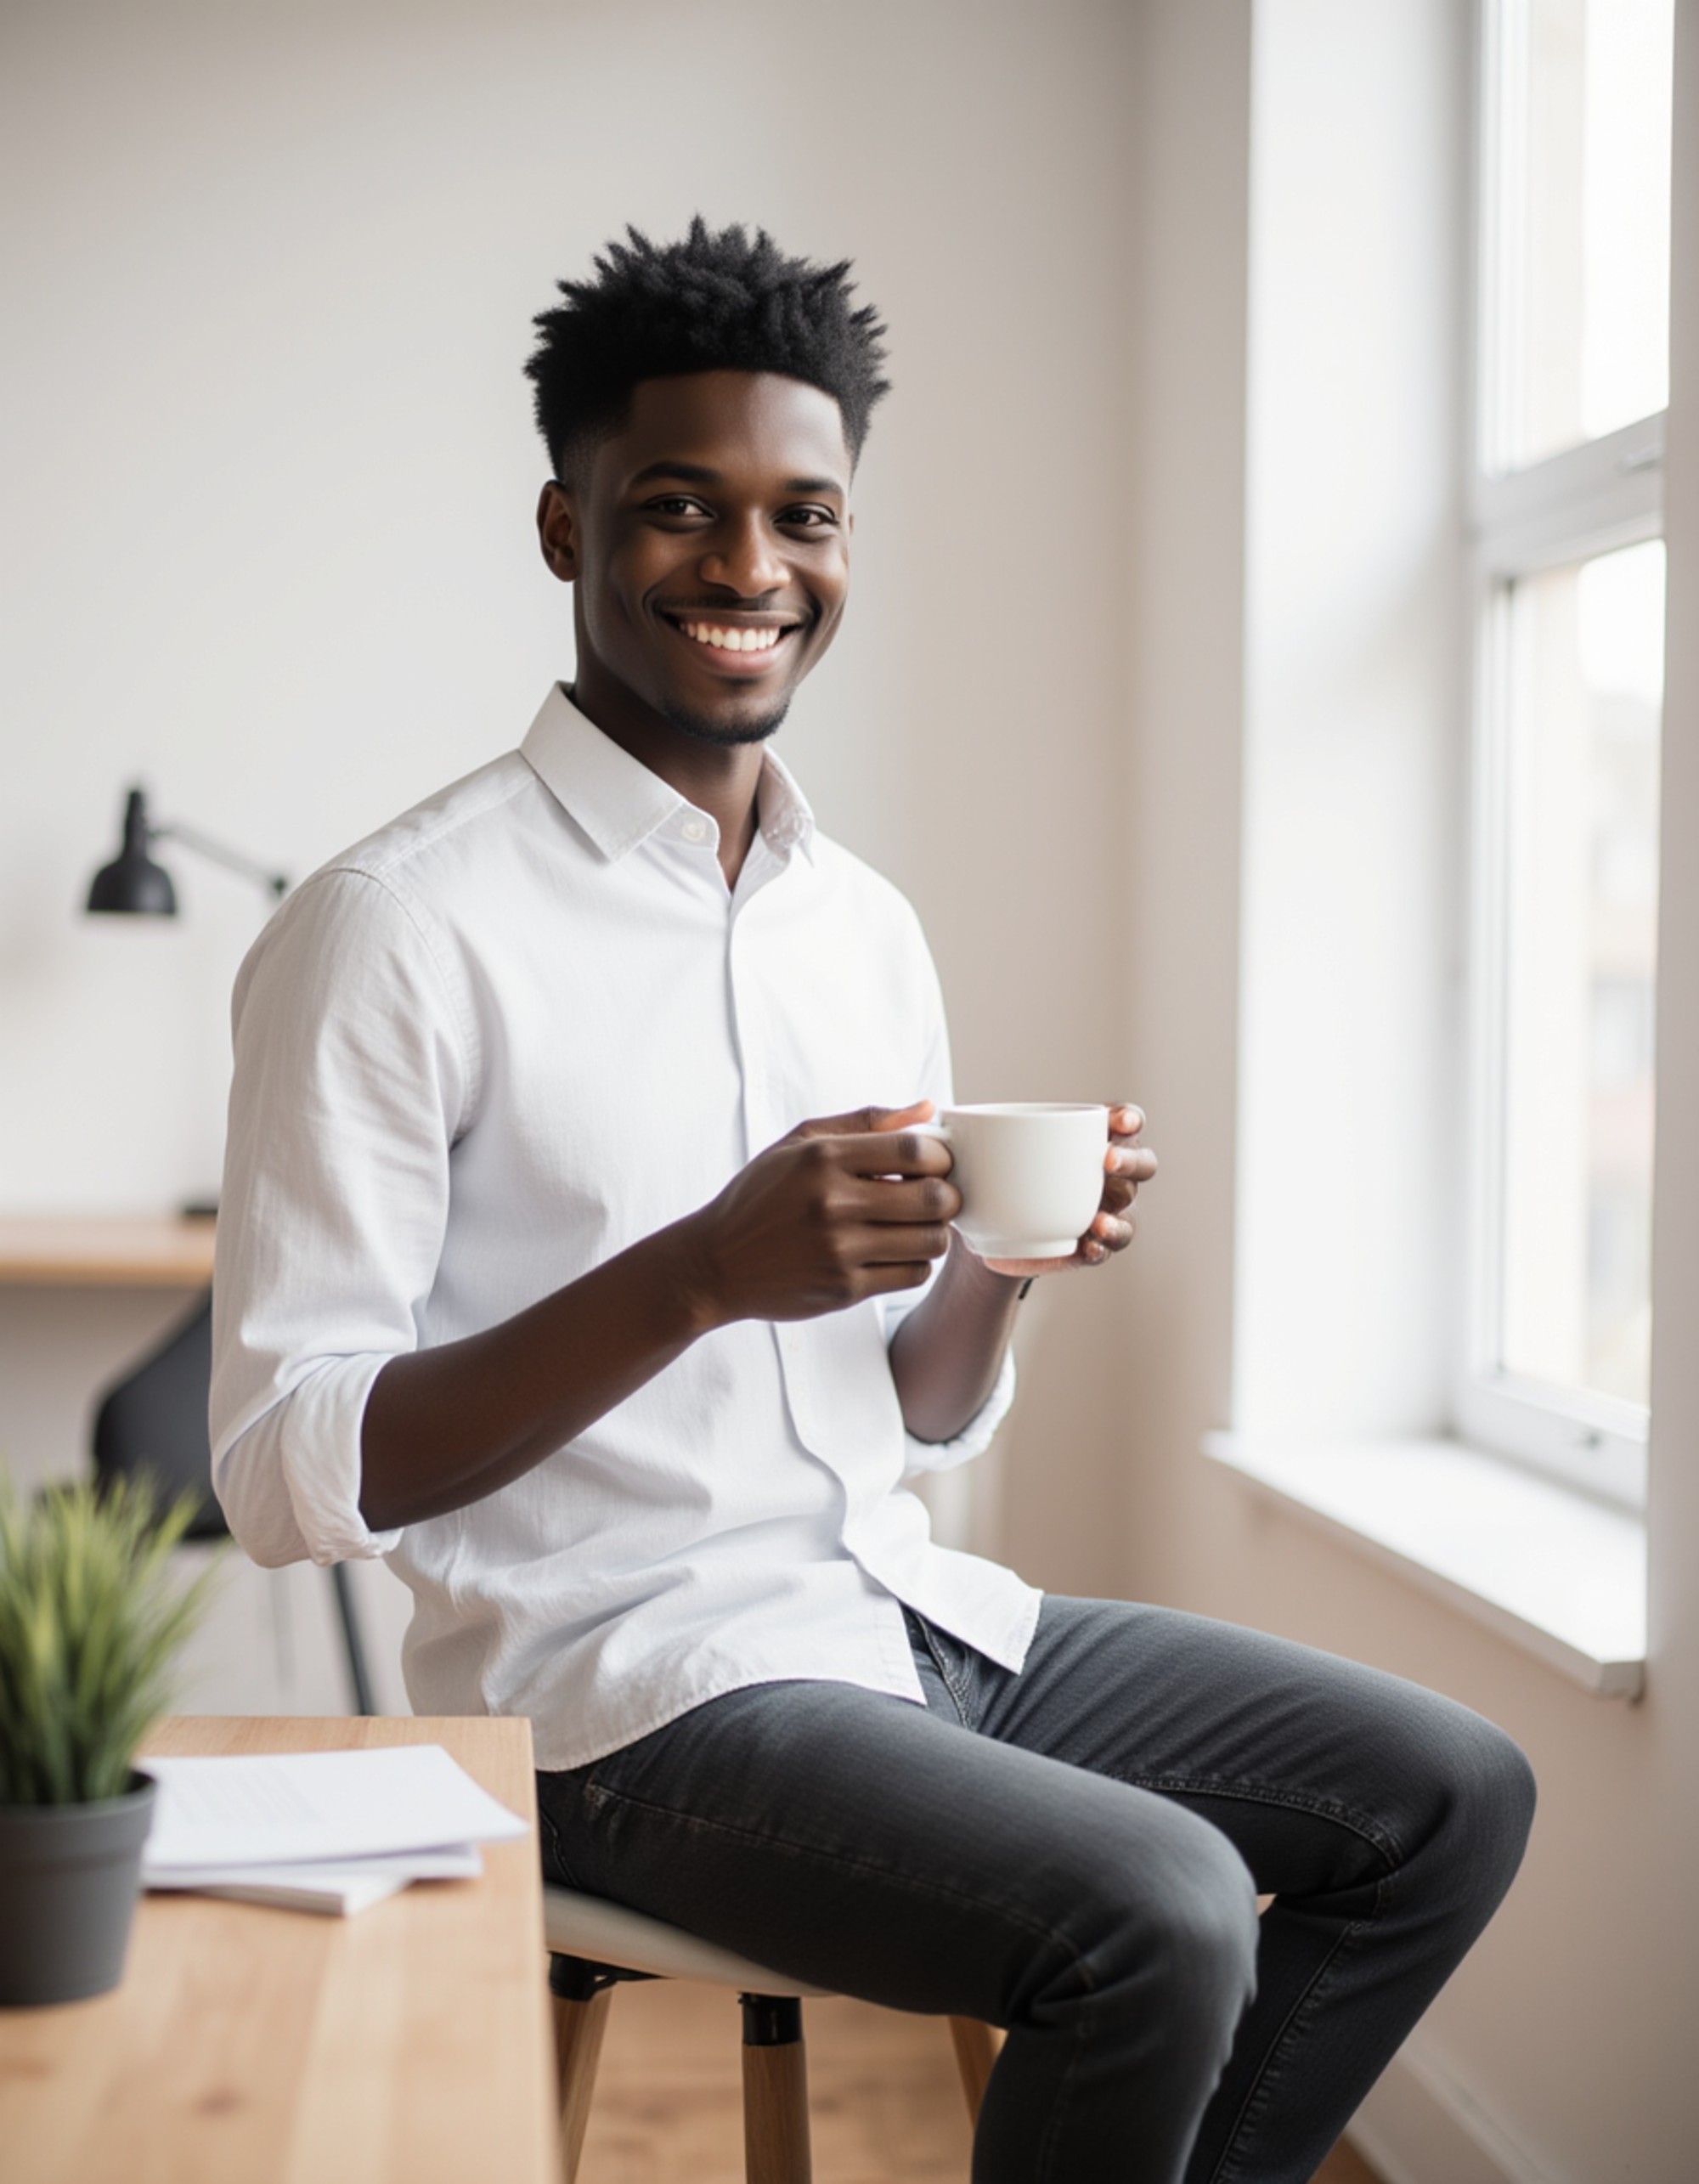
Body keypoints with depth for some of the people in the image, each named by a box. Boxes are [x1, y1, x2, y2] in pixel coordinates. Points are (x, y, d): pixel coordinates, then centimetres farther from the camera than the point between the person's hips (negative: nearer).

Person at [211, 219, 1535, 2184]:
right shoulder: (395, 931, -12)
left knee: (1452, 1797, 3)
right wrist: (699, 1273, -26)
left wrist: (1008, 1264, -6)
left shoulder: (868, 923, 10)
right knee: (1157, 1913, -27)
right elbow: (285, 1474, -17)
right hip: (618, 1687, -7)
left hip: (904, 1614, 8)